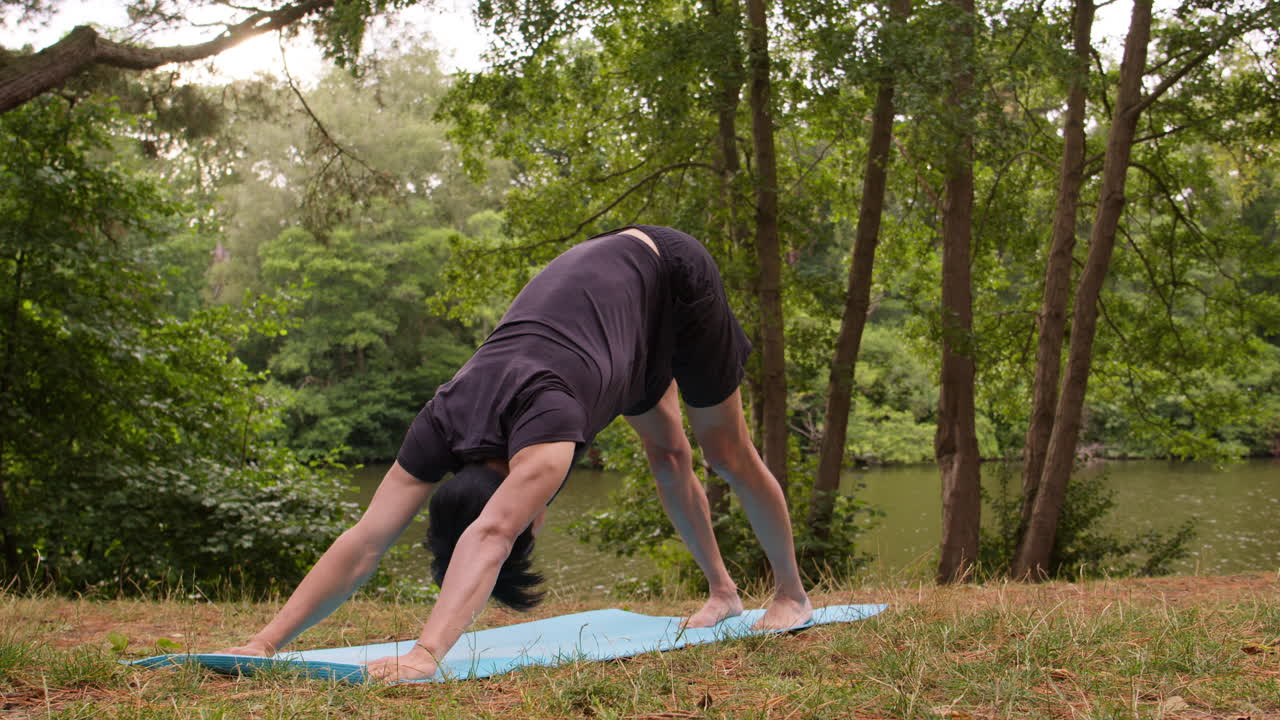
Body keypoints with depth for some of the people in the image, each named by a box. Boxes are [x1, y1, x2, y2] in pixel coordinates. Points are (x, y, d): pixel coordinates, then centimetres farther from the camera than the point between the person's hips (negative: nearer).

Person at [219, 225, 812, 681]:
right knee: (666, 455, 17)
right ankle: (722, 591, 36)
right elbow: (365, 541, -30)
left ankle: (792, 594, 28)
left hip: (664, 273, -5)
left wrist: (426, 653, -69)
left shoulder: (547, 415, -44)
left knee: (727, 455, 8)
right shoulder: (445, 423, -26)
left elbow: (490, 535, -58)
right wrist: (267, 641, -38)